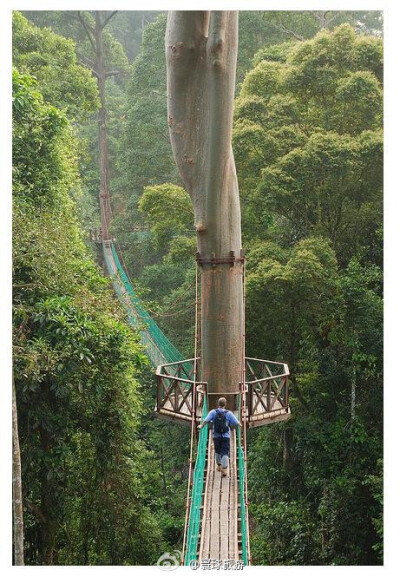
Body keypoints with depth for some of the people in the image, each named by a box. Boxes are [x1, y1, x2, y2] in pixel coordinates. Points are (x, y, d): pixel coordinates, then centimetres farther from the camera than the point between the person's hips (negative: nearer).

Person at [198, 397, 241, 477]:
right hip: (226, 436, -2)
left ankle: (219, 466, 35)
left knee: (217, 451, 20)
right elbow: (237, 423, -8)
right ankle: (224, 469, -11)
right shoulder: (229, 413, -6)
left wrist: (201, 426, 5)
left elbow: (206, 420, -13)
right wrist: (239, 425, 14)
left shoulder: (213, 412, -4)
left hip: (216, 436, 2)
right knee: (225, 453, -2)